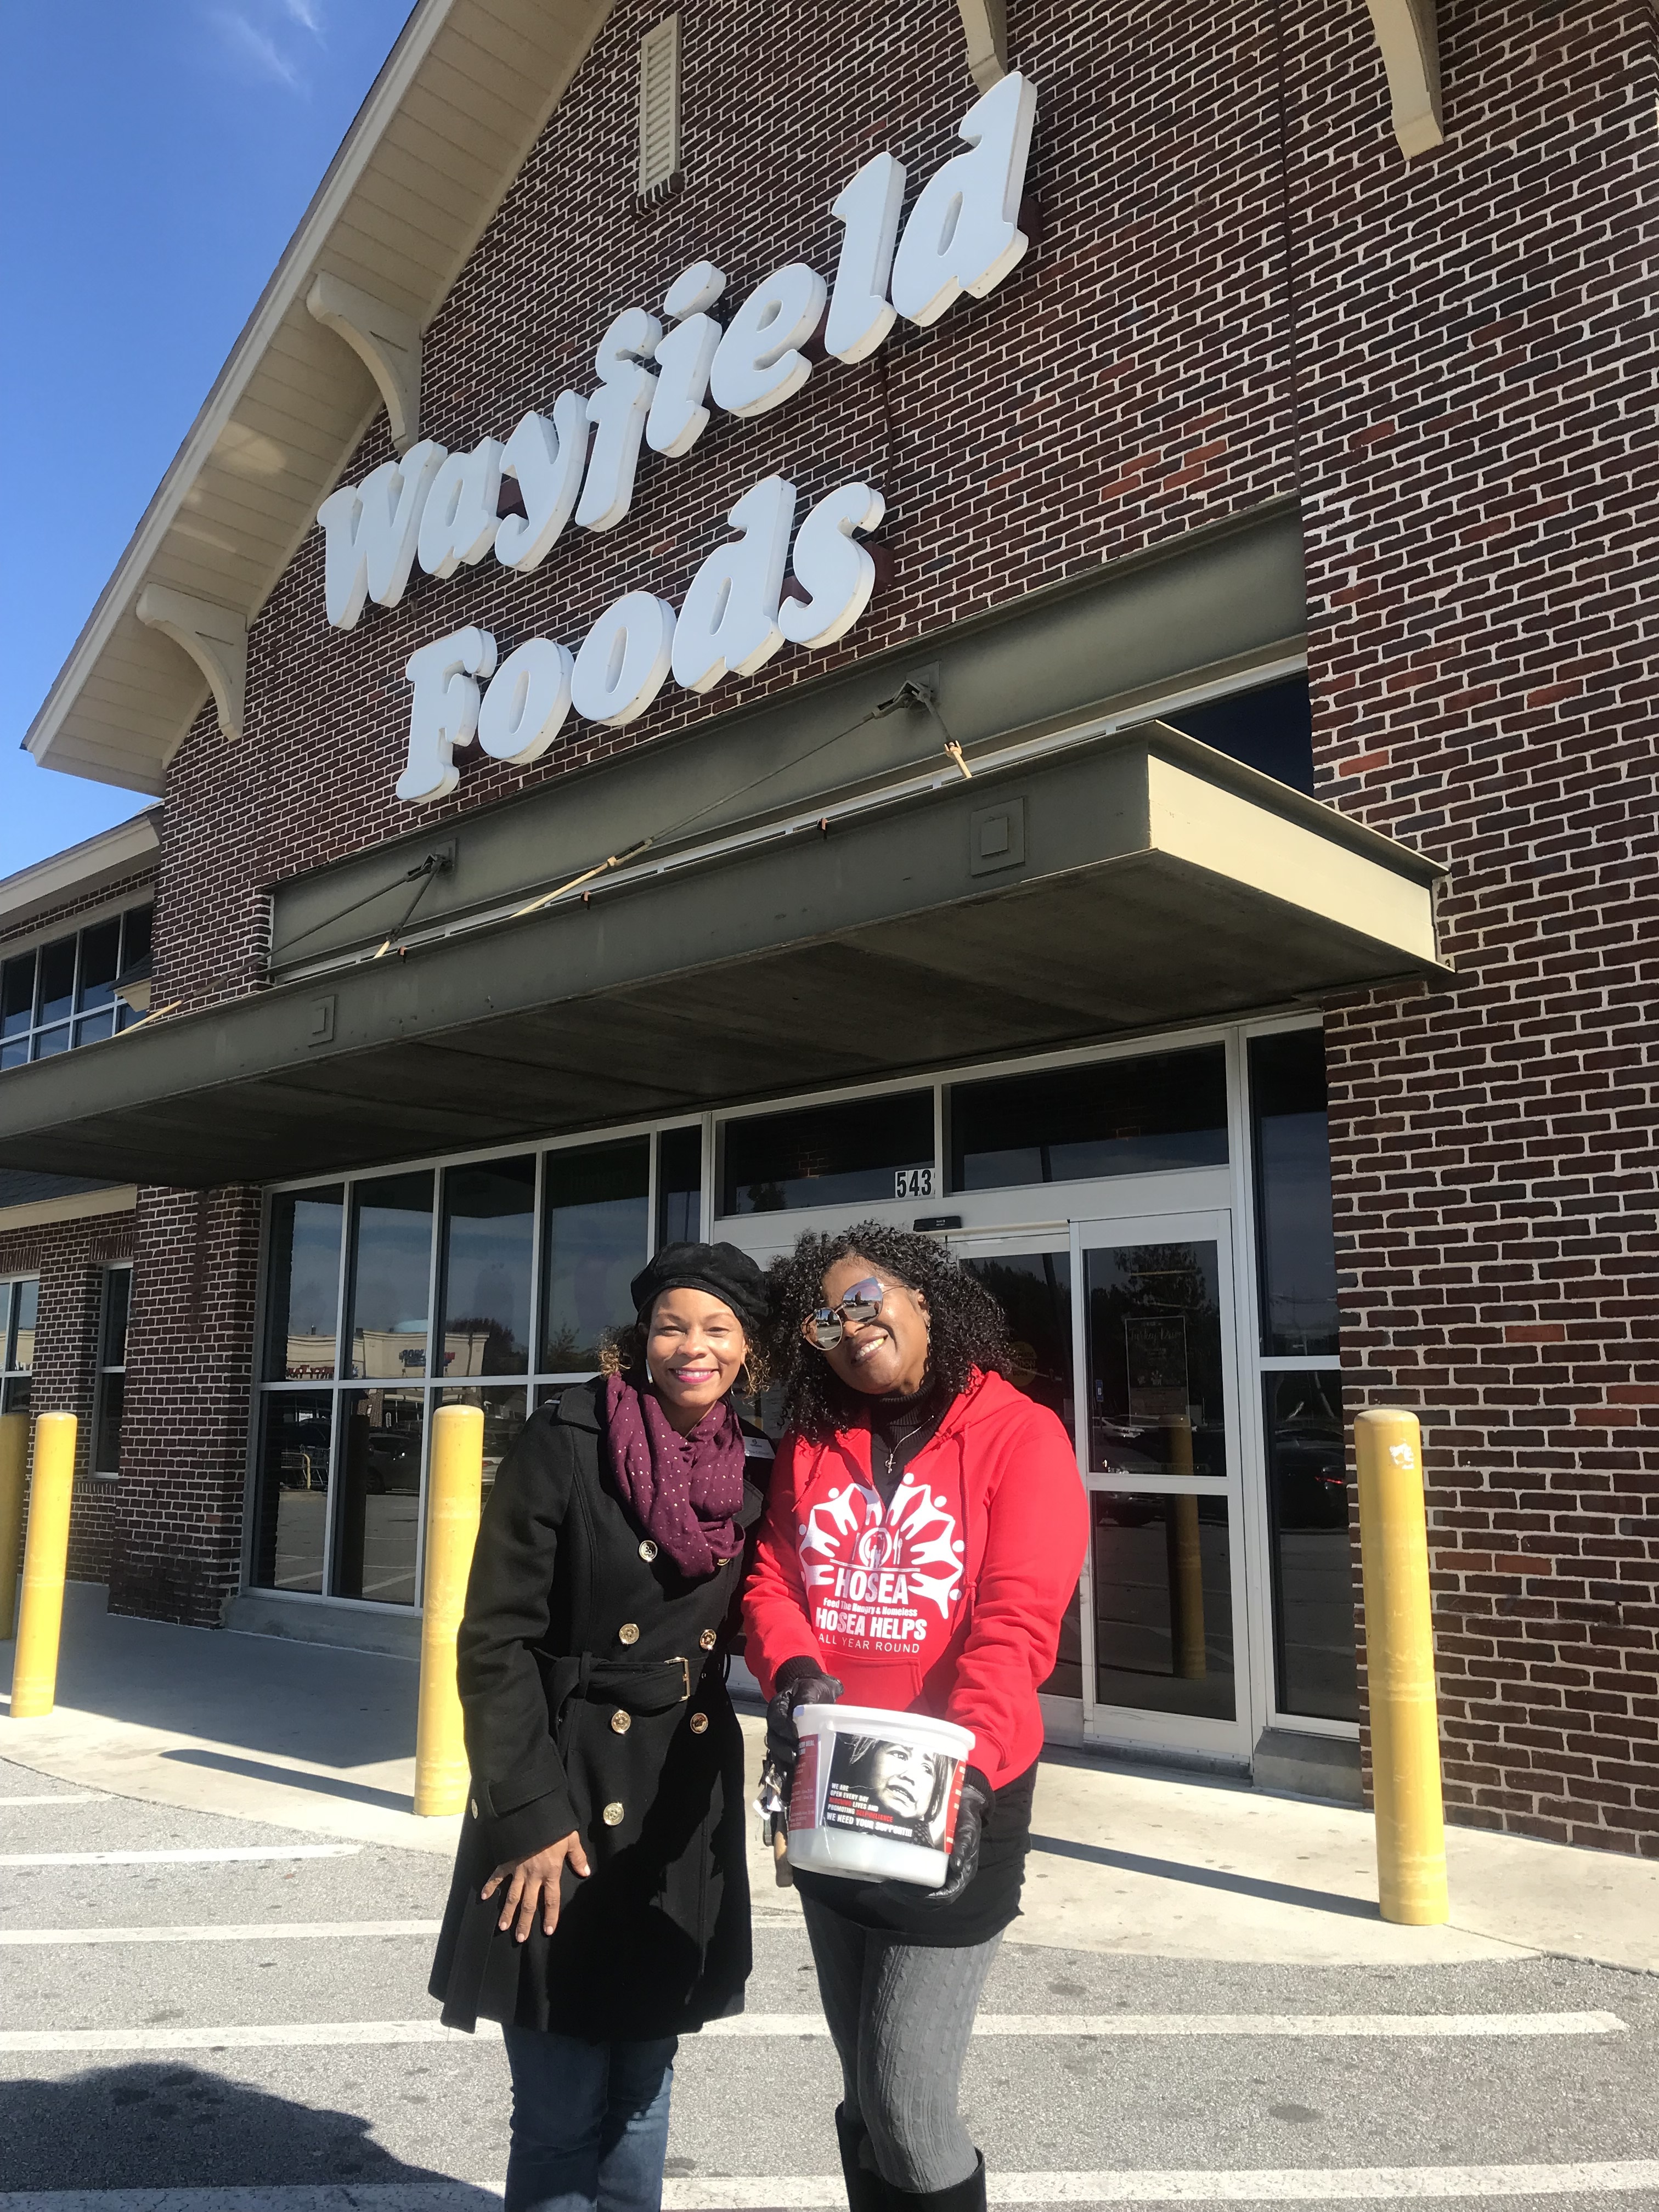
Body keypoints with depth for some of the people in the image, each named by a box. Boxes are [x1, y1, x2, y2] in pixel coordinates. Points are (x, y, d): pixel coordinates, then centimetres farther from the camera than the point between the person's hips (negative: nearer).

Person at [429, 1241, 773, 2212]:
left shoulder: (757, 1470, 1)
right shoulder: (566, 1444, -13)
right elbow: (495, 1639, -12)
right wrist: (530, 1812, -14)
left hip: (687, 1805, 4)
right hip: (565, 1800, -4)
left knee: (642, 2088, 18)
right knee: (564, 2108, 5)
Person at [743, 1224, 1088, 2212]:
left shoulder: (1020, 1435, -10)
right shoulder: (811, 1444, 6)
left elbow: (1017, 1624, -19)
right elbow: (772, 1583, 2)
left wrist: (961, 1765, -32)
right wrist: (794, 1673, -19)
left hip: (955, 1798, -5)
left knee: (907, 2107, -3)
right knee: (865, 2095, 19)